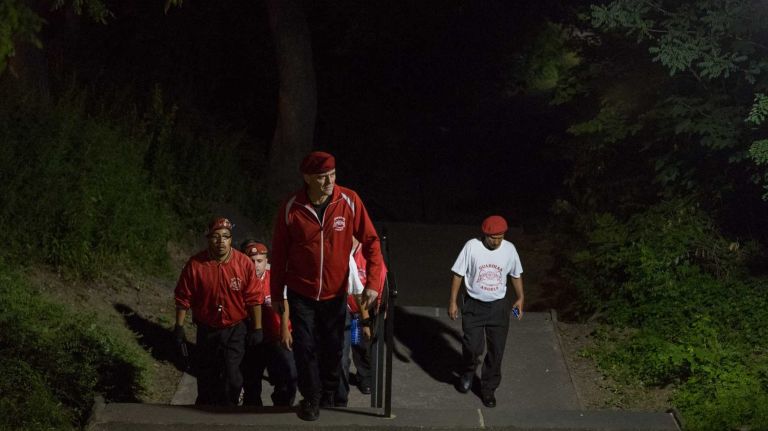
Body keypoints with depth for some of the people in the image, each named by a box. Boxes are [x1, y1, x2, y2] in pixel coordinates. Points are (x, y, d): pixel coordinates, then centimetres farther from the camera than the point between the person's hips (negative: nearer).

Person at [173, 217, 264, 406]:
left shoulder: (244, 263, -14)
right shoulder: (195, 264, -13)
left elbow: (254, 299, -7)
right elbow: (183, 298, -3)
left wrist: (257, 328, -4)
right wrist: (179, 327, -2)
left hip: (235, 330, -1)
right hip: (207, 330, 1)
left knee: (232, 379, -9)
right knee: (206, 377, 14)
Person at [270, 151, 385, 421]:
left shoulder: (349, 201, -14)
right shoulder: (291, 209, -15)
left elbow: (371, 241, -8)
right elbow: (279, 254, -5)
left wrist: (373, 283, -17)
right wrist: (276, 295, 0)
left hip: (335, 292, 1)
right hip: (301, 293, -1)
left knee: (333, 349, 12)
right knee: (305, 348, 3)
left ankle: (329, 396, 37)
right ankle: (311, 398, 28)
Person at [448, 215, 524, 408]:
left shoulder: (509, 249, -6)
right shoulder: (472, 247, -14)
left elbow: (516, 275, 10)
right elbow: (458, 274, -7)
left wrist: (520, 298, 13)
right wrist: (453, 301, -7)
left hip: (498, 306, 2)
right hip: (474, 305, -2)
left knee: (496, 351, 3)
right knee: (472, 347, -5)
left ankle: (488, 389, 20)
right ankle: (467, 374, 28)